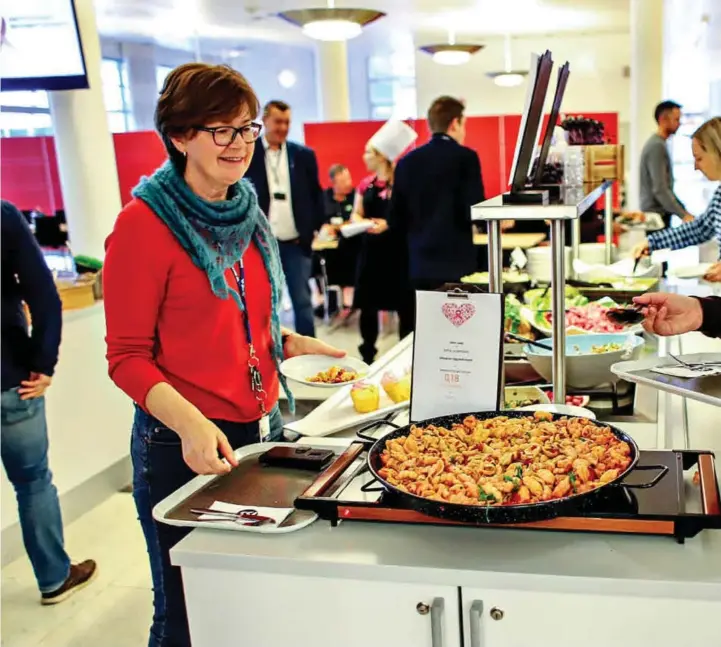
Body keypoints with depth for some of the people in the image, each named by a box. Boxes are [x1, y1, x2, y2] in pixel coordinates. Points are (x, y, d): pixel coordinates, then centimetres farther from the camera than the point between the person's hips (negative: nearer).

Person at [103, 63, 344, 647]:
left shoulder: (247, 215, 8)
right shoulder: (145, 223, -14)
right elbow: (127, 356, -14)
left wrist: (293, 344, 2)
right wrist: (188, 421, -28)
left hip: (263, 427, 7)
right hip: (183, 446, -7)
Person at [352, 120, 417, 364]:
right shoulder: (365, 185, 9)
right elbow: (357, 213, 13)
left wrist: (388, 224, -24)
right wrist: (360, 222, -9)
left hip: (397, 251, -5)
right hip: (371, 249, 6)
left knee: (404, 307, 2)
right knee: (367, 306, 8)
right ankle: (367, 356, 20)